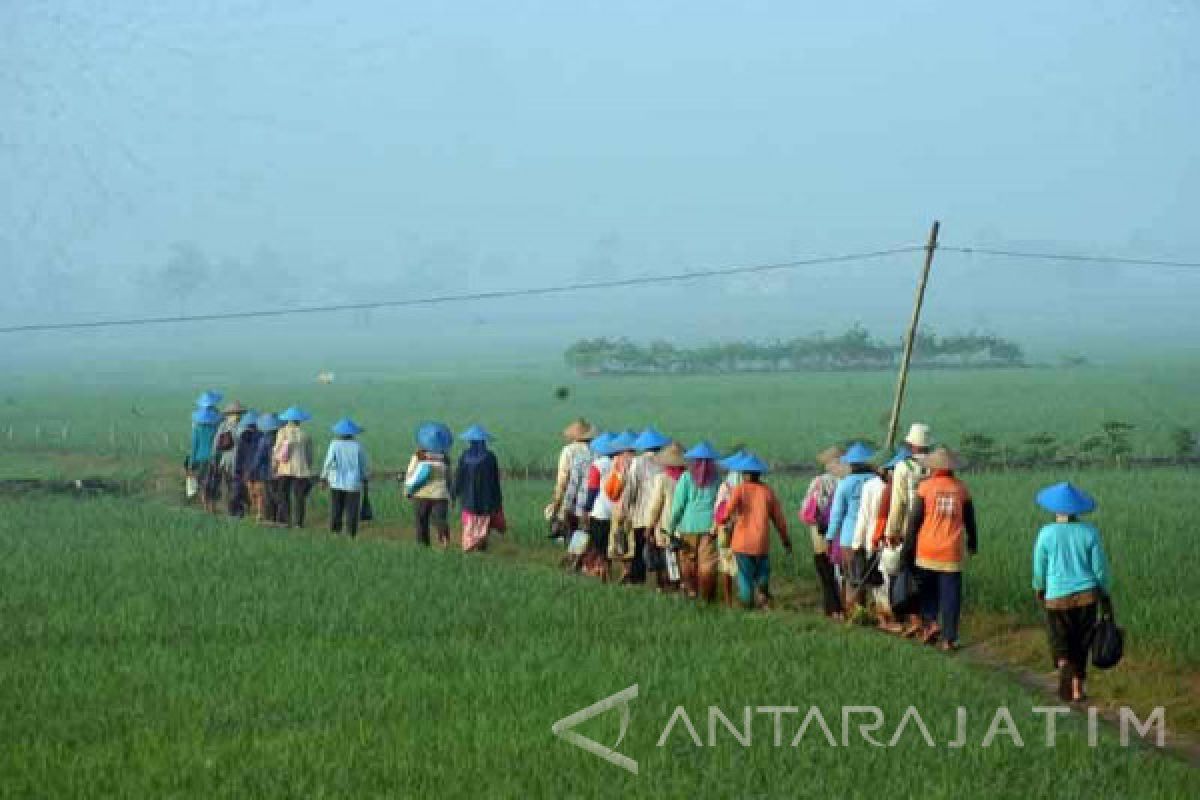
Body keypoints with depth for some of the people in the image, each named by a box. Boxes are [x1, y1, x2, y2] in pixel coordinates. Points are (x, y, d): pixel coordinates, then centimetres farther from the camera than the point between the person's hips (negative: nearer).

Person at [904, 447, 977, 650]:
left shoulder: (926, 487, -4)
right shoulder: (961, 489, 3)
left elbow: (914, 518, -3)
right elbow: (970, 519, 12)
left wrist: (909, 542, 7)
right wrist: (972, 543, 26)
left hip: (927, 550, -1)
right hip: (952, 551, 1)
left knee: (927, 590, 17)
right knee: (950, 595, 4)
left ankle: (929, 621, -2)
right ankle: (949, 638, 2)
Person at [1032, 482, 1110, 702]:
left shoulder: (1047, 533, -8)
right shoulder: (1089, 532, -4)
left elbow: (1039, 567, -1)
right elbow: (1100, 567, -1)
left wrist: (1039, 589, 18)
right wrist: (1104, 595, 11)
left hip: (1057, 597, -2)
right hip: (1087, 595, 2)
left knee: (1060, 644, 10)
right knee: (1080, 643, 16)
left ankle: (1065, 668, -21)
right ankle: (1077, 689, 14)